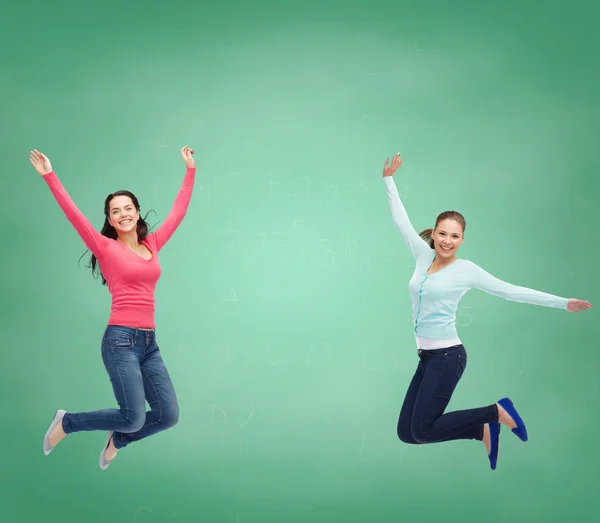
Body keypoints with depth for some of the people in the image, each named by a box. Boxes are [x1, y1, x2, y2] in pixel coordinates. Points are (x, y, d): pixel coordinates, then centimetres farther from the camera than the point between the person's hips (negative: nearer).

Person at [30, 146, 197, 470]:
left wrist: (190, 170, 25)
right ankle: (66, 422, 12)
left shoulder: (152, 245, 14)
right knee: (134, 418, -13)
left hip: (149, 342, 6)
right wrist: (49, 176, -13)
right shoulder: (106, 248, 1)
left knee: (168, 415, 0)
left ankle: (117, 439, 28)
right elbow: (73, 214, -7)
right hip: (121, 340, -6)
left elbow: (179, 210, 21)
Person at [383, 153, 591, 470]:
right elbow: (401, 221, 15)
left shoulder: (466, 269, -5)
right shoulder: (423, 255, 8)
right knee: (406, 432, 4)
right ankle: (483, 429, 18)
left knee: (422, 431, -12)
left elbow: (511, 292, -4)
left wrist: (562, 303, -6)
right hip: (426, 357, 6)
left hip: (448, 356, -6)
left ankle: (497, 412, 5)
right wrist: (389, 180, 15)